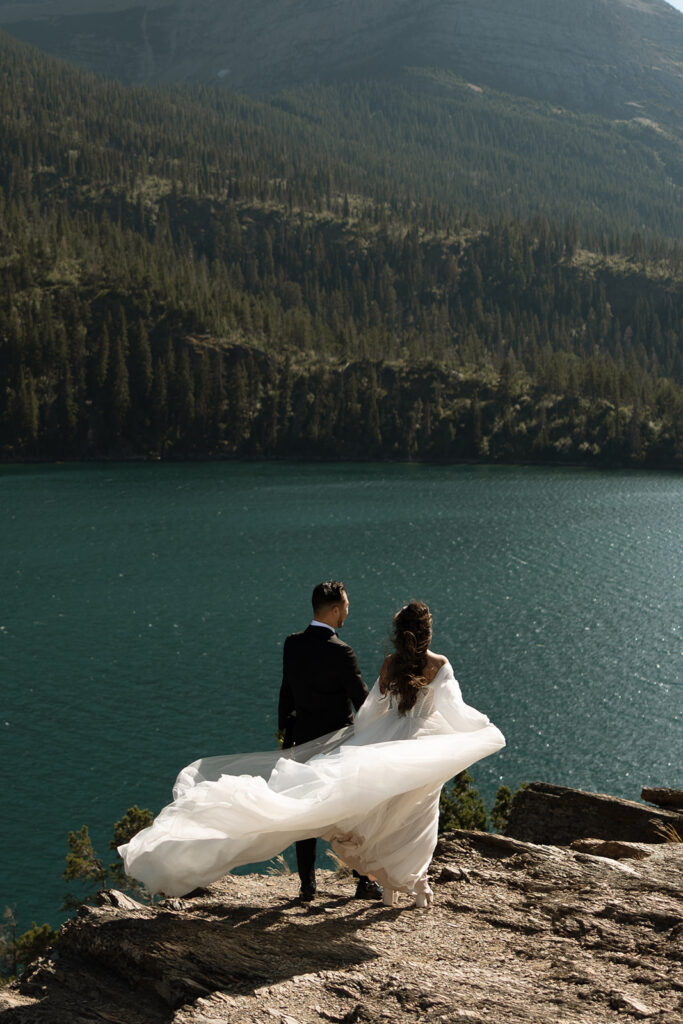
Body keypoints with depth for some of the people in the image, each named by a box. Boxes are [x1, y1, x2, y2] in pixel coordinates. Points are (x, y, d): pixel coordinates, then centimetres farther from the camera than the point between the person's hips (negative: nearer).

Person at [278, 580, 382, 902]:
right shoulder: (340, 652, -19)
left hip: (304, 741, 5)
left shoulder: (292, 644, -1)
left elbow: (286, 694, 7)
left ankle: (307, 886, 15)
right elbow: (363, 701, -14)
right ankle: (364, 882, 15)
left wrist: (284, 735, 16)